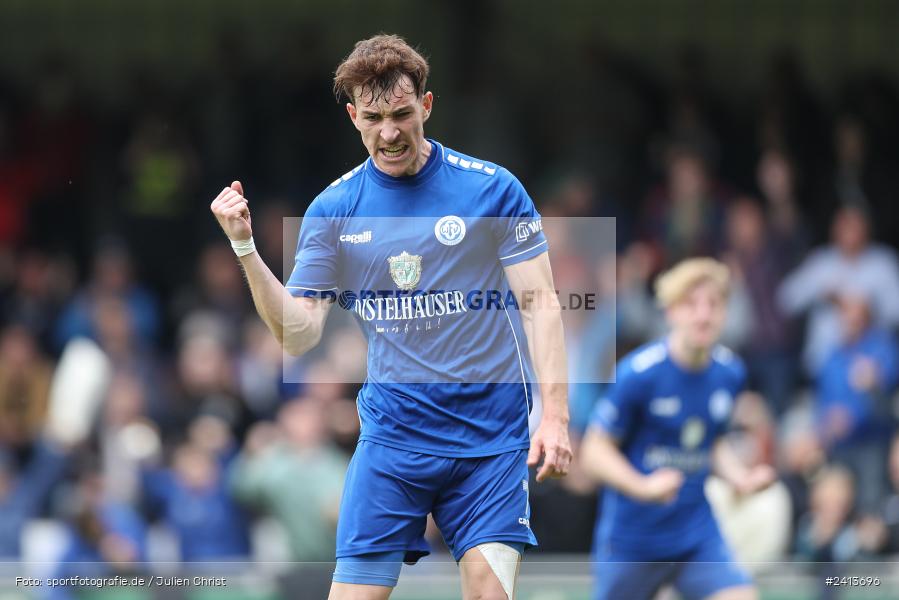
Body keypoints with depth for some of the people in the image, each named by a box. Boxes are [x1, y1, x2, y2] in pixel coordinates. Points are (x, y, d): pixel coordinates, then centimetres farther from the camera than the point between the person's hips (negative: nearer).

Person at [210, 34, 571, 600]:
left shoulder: (494, 189, -1)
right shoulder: (333, 209, 5)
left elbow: (539, 304, -1)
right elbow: (299, 332, 2)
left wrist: (555, 415, -11)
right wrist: (245, 247, -11)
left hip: (492, 436, -1)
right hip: (392, 436, 2)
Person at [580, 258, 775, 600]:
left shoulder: (730, 373, 1)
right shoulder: (638, 374, -17)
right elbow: (594, 452, -12)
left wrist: (741, 478, -2)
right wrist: (642, 486, -29)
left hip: (698, 536, 4)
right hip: (631, 542, -4)